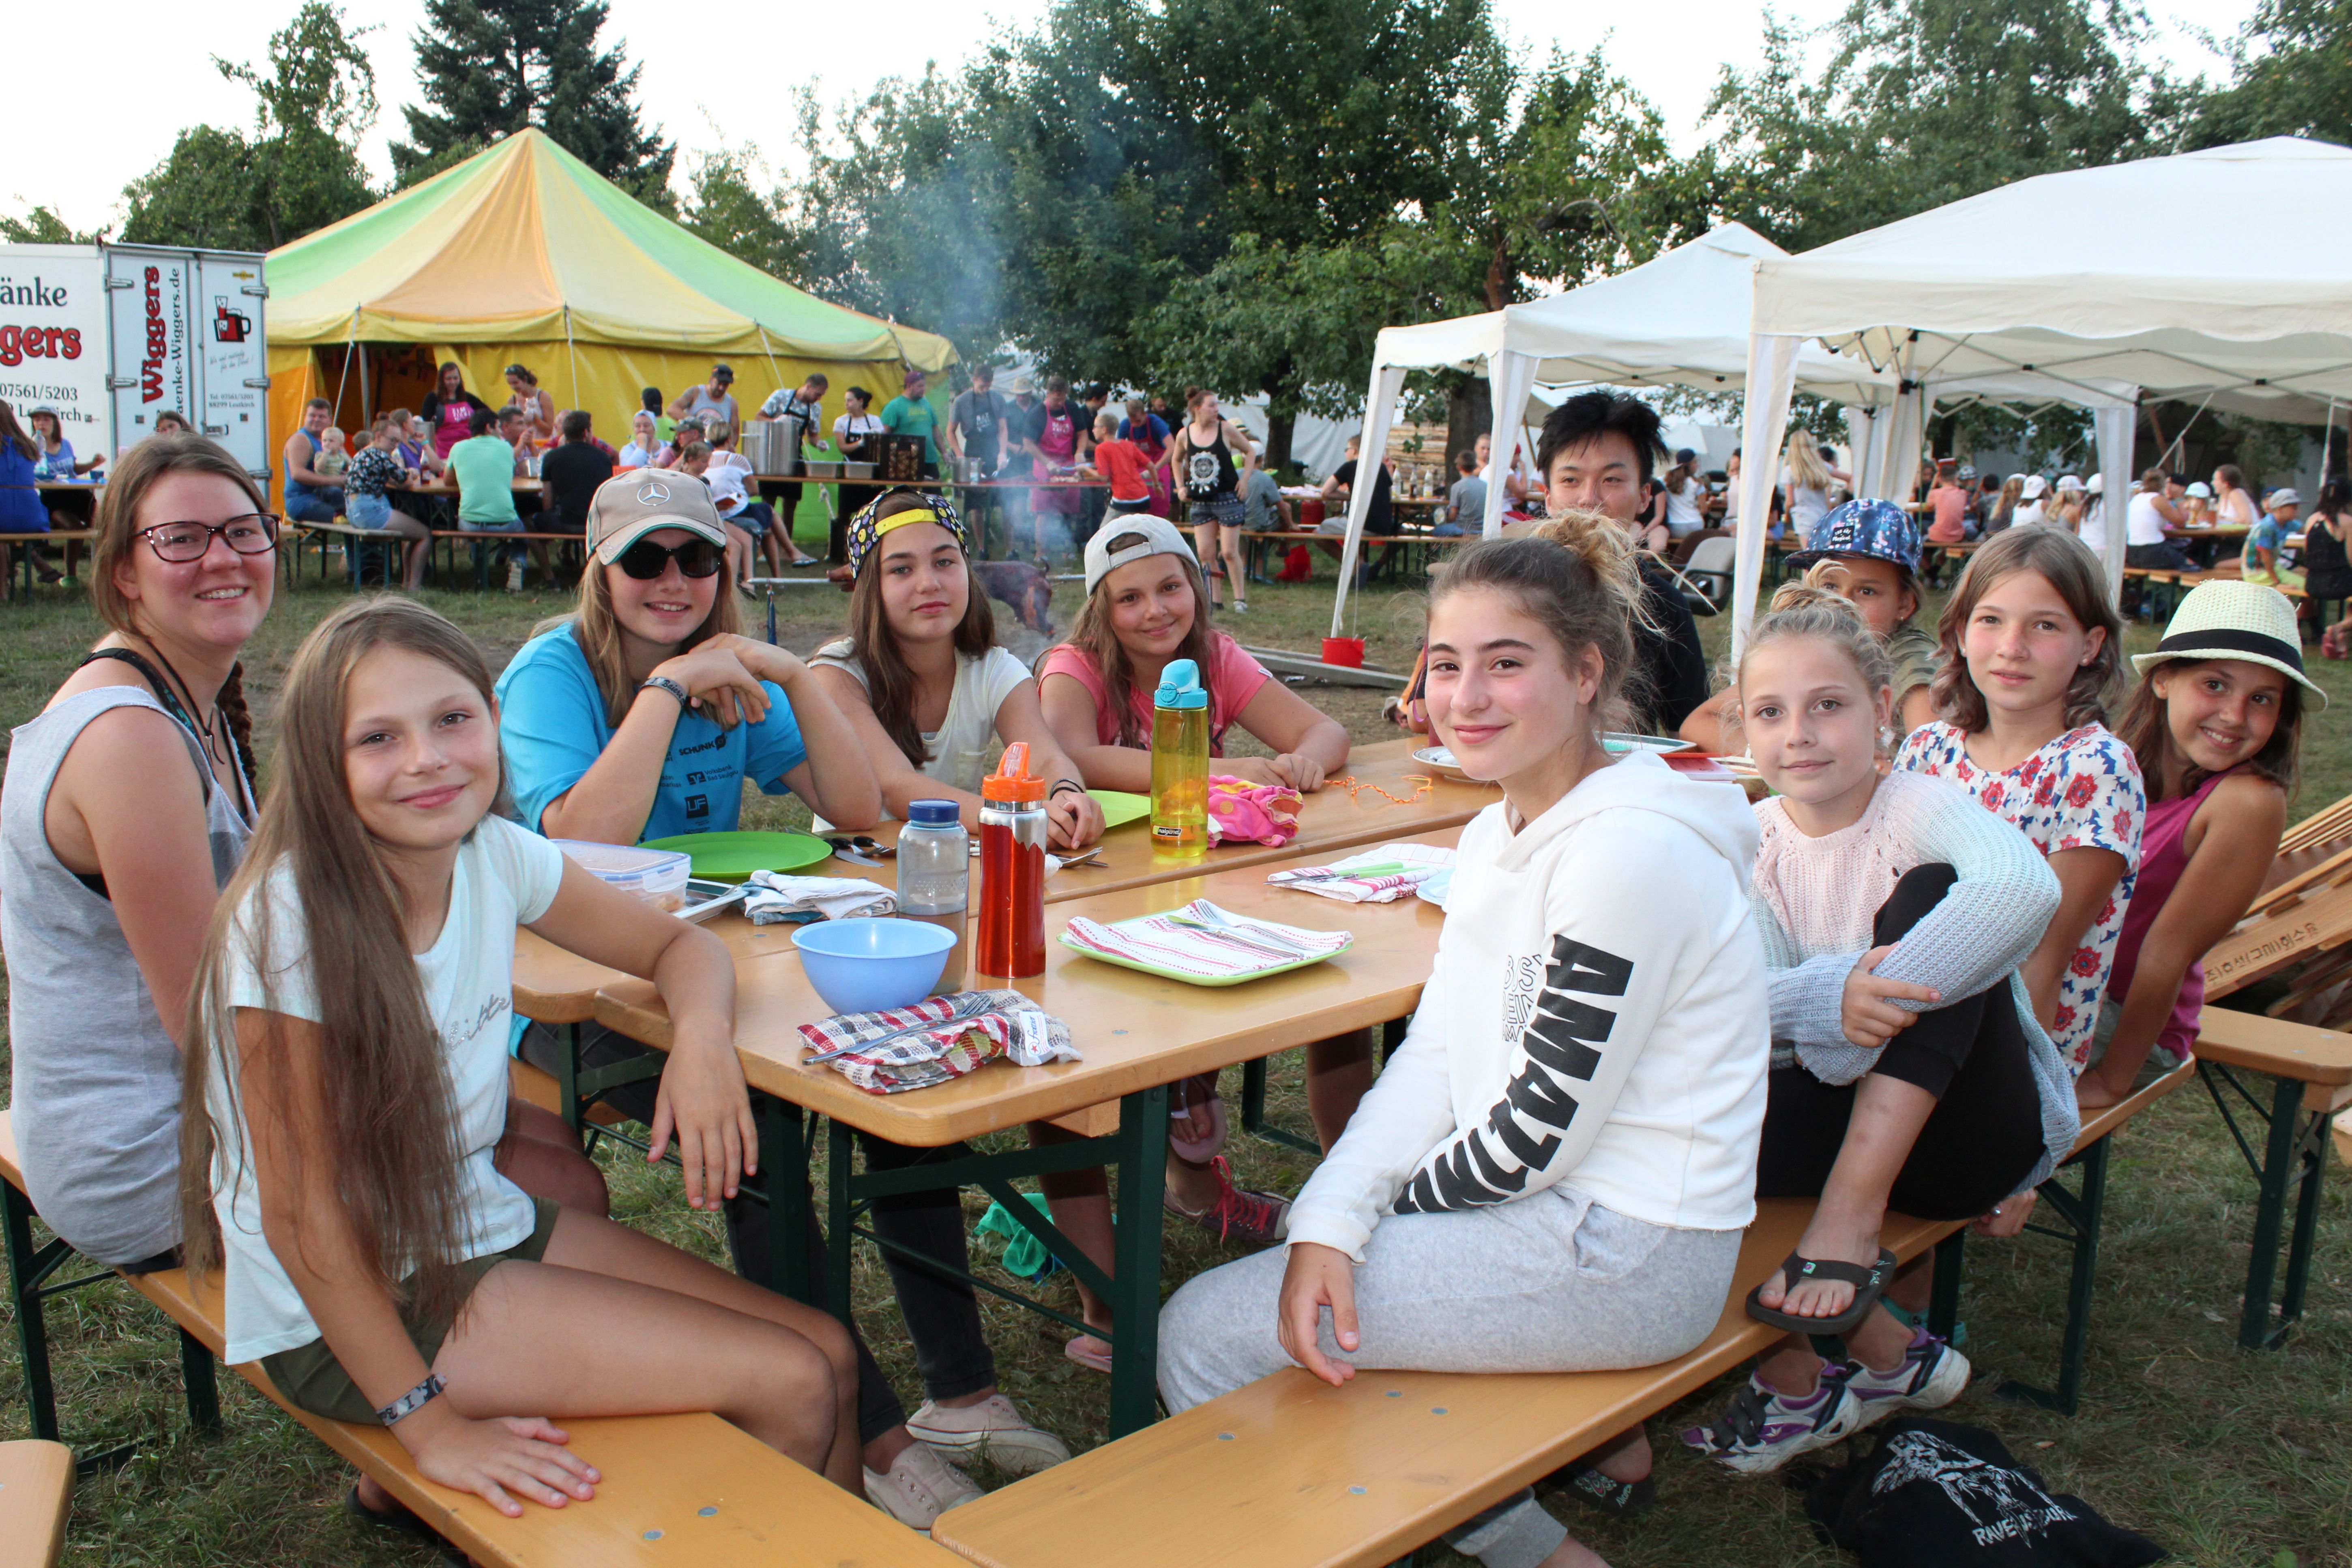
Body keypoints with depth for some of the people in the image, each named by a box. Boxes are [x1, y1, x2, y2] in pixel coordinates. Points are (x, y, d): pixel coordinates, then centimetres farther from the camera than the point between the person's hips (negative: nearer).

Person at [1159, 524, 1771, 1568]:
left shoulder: (1628, 852, -23)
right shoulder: (1497, 832, 7)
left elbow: (1539, 1133, -20)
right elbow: (1432, 1058, 3)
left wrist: (1381, 1207, -4)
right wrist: (1332, 1221, -12)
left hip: (1624, 1256, -9)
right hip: (1543, 1207, 9)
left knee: (1205, 1335, -9)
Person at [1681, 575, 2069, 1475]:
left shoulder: (1917, 810, -15)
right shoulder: (1752, 842, -1)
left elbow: (2028, 886, -39)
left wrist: (1873, 1001, -42)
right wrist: (1828, 998, -37)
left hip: (1980, 1132, -4)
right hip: (1849, 1121, 4)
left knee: (1933, 893, -26)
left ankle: (1848, 1222, -28)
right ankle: (1879, 1350, -6)